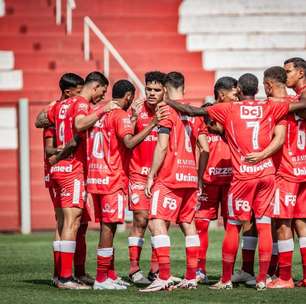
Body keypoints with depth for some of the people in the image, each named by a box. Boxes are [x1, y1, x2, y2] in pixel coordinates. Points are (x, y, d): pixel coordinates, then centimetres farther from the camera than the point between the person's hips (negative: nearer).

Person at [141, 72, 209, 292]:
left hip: (169, 177, -7)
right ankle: (191, 278, 13)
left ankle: (165, 278, -20)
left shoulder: (168, 110, -7)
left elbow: (162, 146, -14)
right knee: (188, 224, 12)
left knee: (157, 223, -10)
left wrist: (151, 176, -9)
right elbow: (205, 149, 11)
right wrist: (199, 178, 18)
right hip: (190, 177, 7)